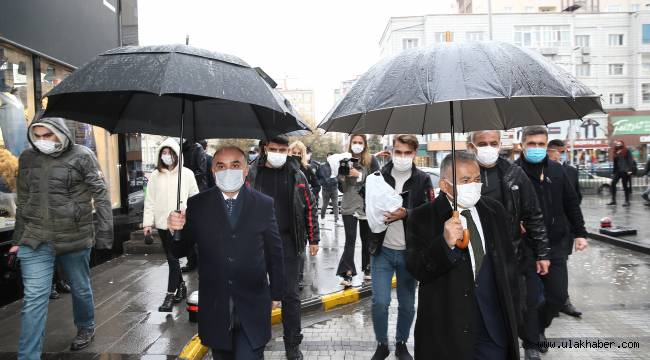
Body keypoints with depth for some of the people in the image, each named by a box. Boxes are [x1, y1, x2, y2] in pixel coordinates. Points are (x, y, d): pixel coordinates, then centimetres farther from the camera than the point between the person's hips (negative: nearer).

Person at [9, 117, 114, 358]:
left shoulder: (82, 156, -6)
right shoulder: (27, 158, 6)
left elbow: (101, 196, -7)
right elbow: (23, 201, 14)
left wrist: (104, 233, -10)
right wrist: (18, 238, 13)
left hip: (75, 238, -2)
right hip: (35, 240, 2)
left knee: (80, 289, 15)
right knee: (34, 298, 0)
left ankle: (86, 328, 41)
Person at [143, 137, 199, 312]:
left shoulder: (186, 174, -3)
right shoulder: (155, 176, 5)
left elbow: (195, 197, 0)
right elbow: (150, 201, 5)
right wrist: (148, 222, 0)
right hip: (162, 223, 4)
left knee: (173, 258, -6)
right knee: (171, 258, 14)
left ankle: (170, 295, 1)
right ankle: (181, 285, 31)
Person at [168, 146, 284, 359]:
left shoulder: (264, 204, -3)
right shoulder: (197, 205, -2)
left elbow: (275, 253, 4)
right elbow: (179, 251, 1)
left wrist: (276, 293, 8)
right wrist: (176, 230, -20)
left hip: (252, 308, -1)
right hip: (214, 308, 2)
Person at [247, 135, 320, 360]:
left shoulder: (296, 175, 2)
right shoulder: (252, 174, 0)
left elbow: (310, 207, 5)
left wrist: (313, 239, 3)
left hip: (288, 241, 0)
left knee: (290, 295, 5)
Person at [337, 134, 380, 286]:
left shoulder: (371, 161, 1)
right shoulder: (345, 160, 6)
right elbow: (342, 189, 8)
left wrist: (359, 175, -16)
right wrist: (342, 177, -12)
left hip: (367, 205, 0)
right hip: (349, 206, 0)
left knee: (367, 239, 10)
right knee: (350, 240, -6)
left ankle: (367, 269, 27)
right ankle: (347, 273, -6)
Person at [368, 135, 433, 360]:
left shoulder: (423, 179, -1)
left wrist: (406, 213, -23)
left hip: (410, 251, 0)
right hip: (382, 250, 0)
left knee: (407, 304, 12)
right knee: (380, 302, -3)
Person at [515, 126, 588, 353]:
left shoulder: (556, 170, 6)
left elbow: (571, 204, 13)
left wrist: (579, 233, 11)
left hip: (557, 244, 4)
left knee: (558, 296, 7)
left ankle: (538, 328, 34)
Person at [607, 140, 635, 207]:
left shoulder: (626, 151, -2)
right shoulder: (616, 152, 14)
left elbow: (630, 161, -9)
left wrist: (630, 170, -18)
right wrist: (613, 172, 16)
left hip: (625, 171, -6)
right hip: (618, 171, 6)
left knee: (625, 185, -2)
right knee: (613, 183, -4)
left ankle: (627, 201, 6)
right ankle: (613, 200, 1)